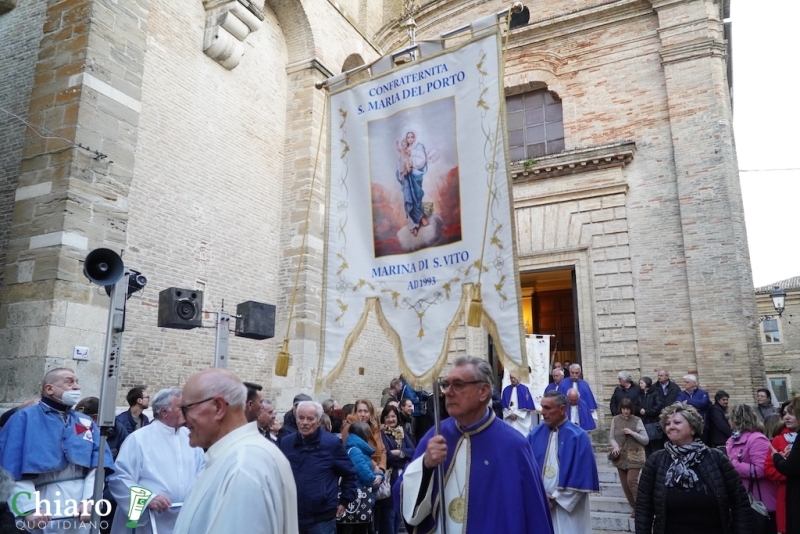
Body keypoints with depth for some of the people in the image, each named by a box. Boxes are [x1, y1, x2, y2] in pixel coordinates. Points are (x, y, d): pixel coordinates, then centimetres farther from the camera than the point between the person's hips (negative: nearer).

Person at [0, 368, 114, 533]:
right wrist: (29, 509, -16)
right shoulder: (24, 418, 2)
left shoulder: (87, 423, 13)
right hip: (42, 515, -3)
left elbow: (98, 463, 3)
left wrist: (90, 500, -11)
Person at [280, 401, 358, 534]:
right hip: (292, 515, 4)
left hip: (322, 518, -3)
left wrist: (344, 501, 1)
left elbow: (349, 474, 1)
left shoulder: (332, 443, -8)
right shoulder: (286, 442, 2)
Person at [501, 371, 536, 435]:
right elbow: (504, 405, 8)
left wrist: (517, 414, -9)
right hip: (509, 419, 3)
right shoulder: (506, 390, 7)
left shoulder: (524, 389, -2)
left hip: (522, 419, -3)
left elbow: (527, 405, -5)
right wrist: (509, 414, -7)